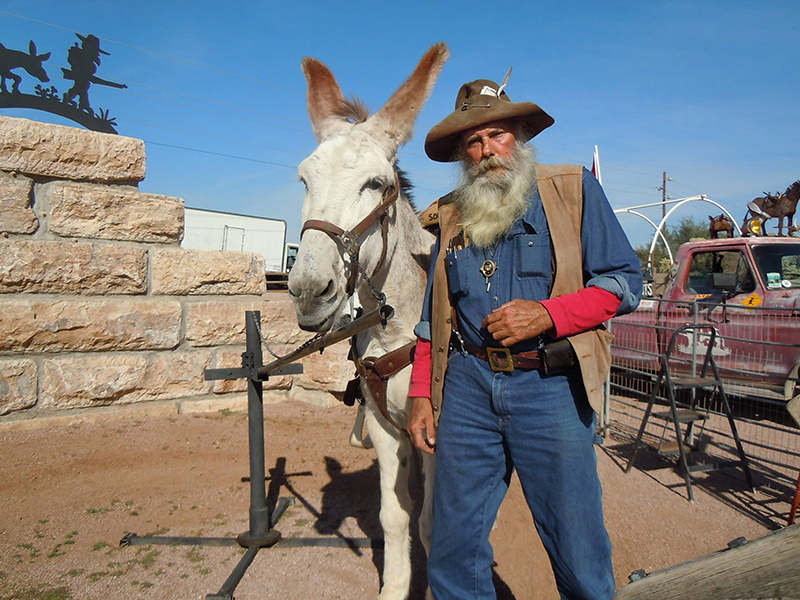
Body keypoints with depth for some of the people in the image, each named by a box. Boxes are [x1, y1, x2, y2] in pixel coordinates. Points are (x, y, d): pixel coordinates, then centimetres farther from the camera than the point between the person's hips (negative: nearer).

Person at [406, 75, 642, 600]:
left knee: (577, 546, 7)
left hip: (551, 386, -2)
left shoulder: (574, 189, 5)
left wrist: (547, 314, -15)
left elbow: (625, 281, 0)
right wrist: (422, 394, 7)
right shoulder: (451, 216, 13)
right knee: (456, 543, 11)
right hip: (467, 385, 3)